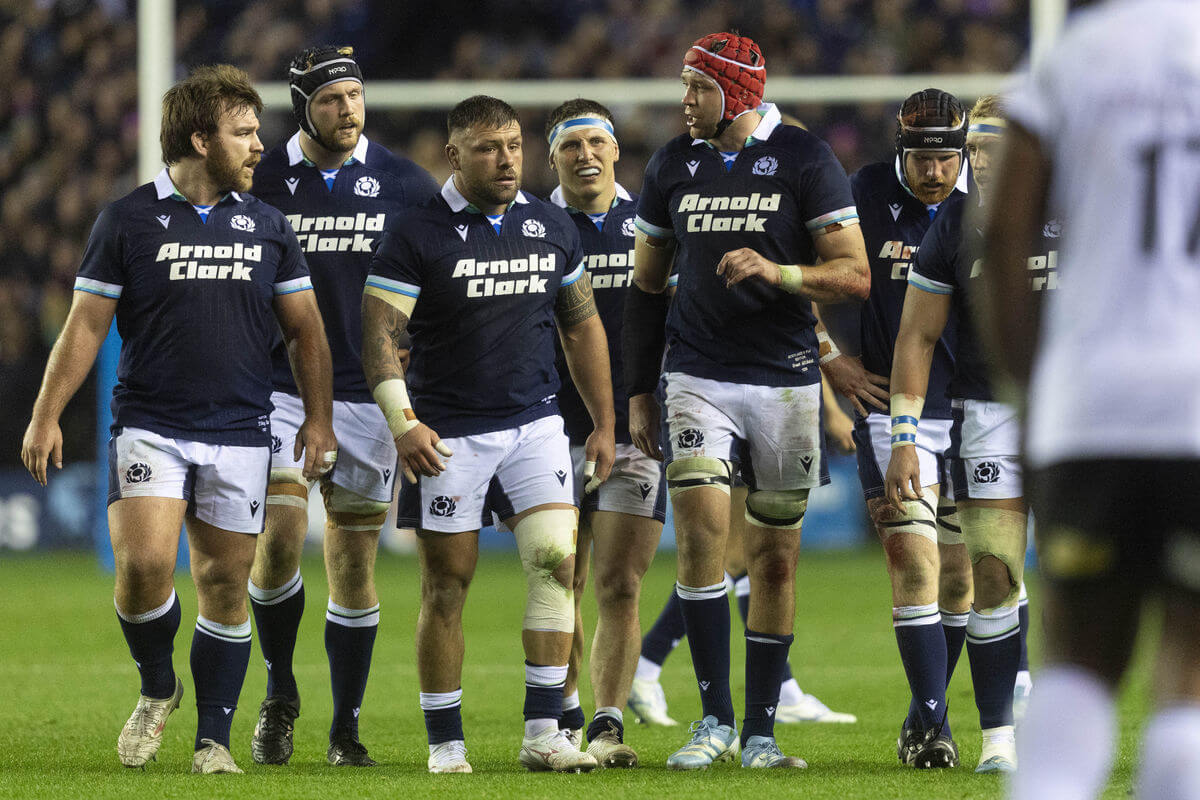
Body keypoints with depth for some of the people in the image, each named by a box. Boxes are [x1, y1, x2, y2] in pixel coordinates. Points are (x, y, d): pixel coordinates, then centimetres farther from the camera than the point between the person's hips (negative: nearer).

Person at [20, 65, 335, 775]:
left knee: (226, 585, 2)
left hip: (240, 435, 3)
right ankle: (157, 689, 8)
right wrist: (47, 415, -4)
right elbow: (86, 325, 2)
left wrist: (319, 418, 7)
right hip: (149, 429, -3)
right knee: (143, 564, -19)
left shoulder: (267, 226, 9)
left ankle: (214, 741, 12)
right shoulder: (128, 221, 0)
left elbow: (305, 329, 14)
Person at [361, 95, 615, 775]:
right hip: (449, 435, -3)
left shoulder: (553, 227, 8)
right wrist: (403, 423, -20)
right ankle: (447, 744, 8)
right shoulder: (417, 235, -6)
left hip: (535, 424, 3)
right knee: (447, 585, 0)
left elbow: (583, 326, 17)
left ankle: (544, 733, -8)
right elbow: (380, 332, -9)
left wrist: (604, 424, 15)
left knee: (557, 559, -12)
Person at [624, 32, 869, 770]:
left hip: (785, 381, -1)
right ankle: (715, 719, -10)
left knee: (775, 555, 4)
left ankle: (760, 731, 13)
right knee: (702, 528, -15)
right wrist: (639, 392, 11)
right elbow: (648, 285, 15)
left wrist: (776, 272, -23)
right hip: (700, 375, 1)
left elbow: (854, 275, -6)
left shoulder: (805, 162, -4)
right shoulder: (674, 166, 7)